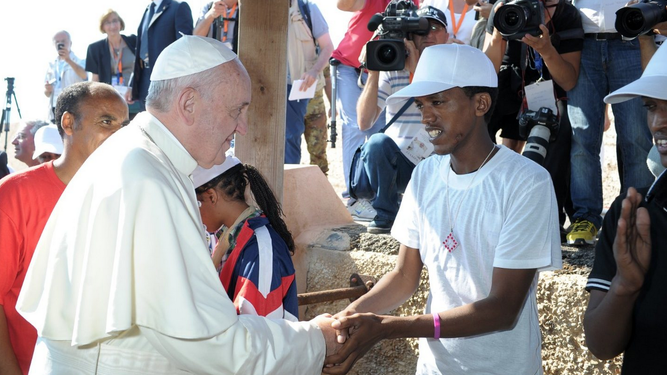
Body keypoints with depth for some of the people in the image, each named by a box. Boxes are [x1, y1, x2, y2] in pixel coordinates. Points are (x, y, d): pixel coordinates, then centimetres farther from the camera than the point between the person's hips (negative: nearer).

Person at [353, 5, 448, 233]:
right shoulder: (391, 70, -2)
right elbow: (364, 123, -12)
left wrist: (418, 70, -25)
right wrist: (374, 72, -20)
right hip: (399, 164, 1)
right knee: (378, 142, -29)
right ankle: (385, 215, -10)